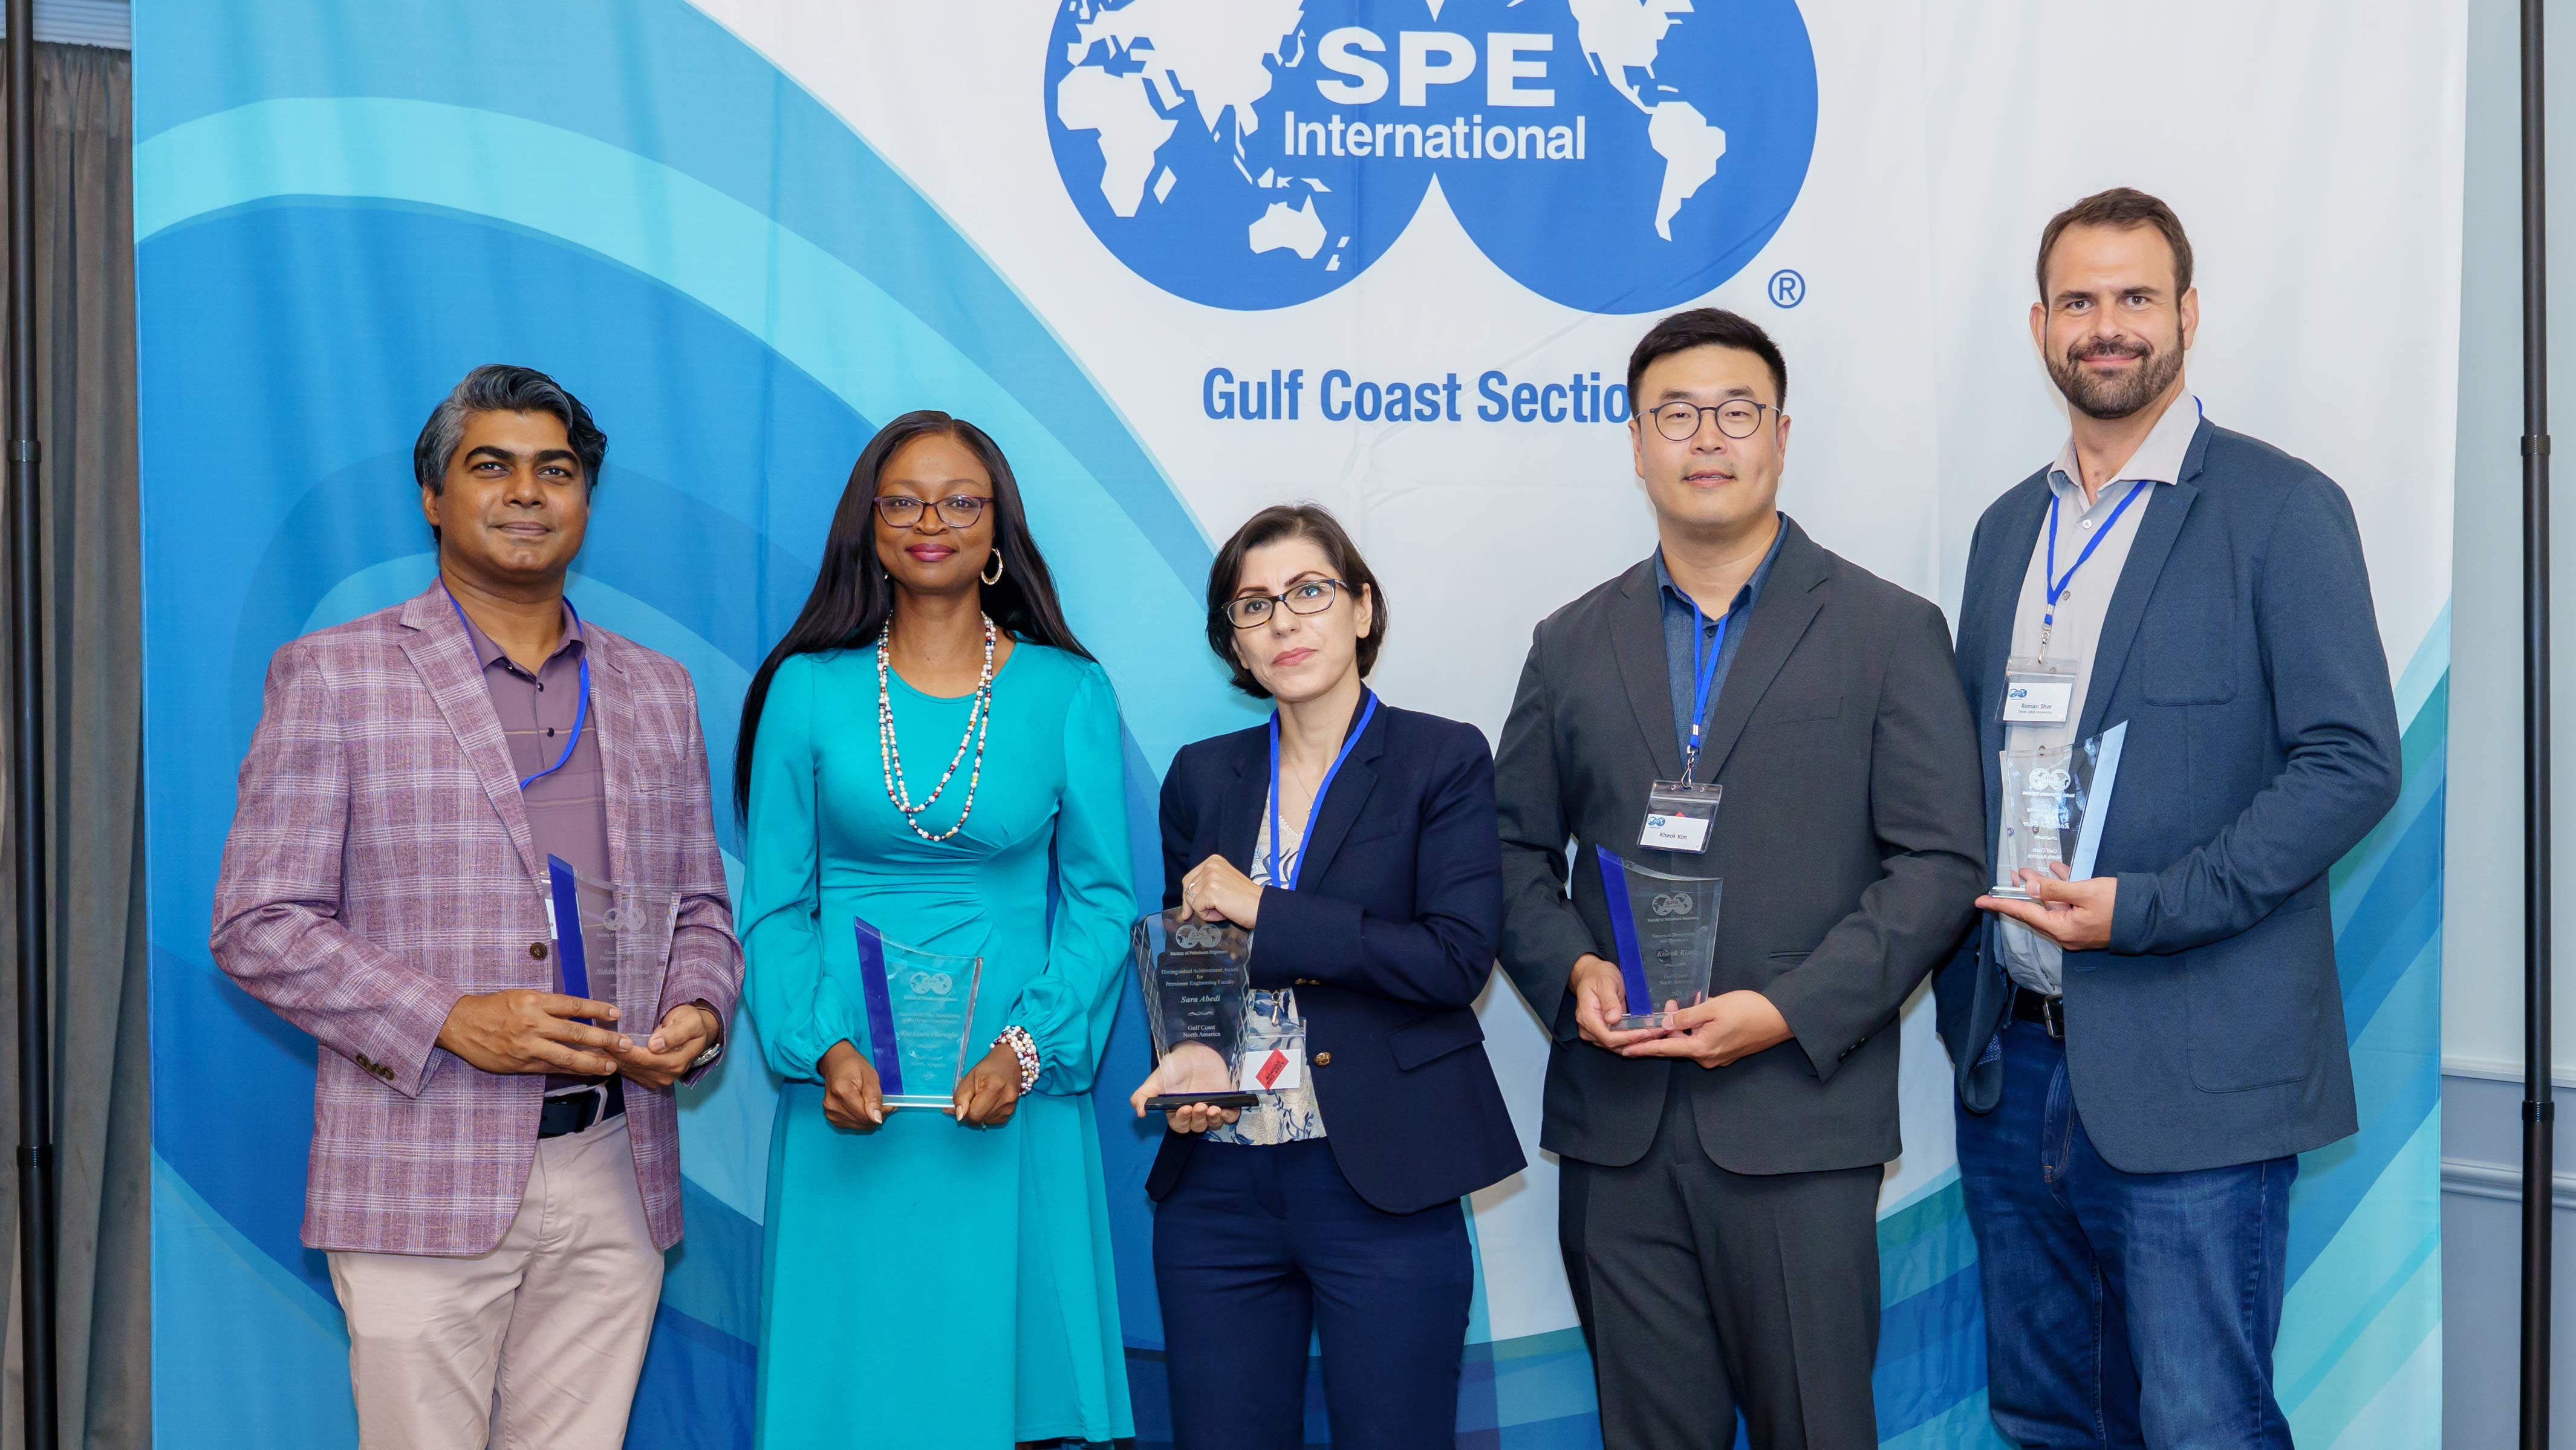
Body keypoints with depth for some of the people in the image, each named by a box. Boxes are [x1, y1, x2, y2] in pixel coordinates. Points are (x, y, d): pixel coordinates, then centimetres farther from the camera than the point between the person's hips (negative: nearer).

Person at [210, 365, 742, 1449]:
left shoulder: (656, 690, 15)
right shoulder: (331, 676, 2)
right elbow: (258, 927, -3)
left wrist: (698, 1014, -3)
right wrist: (451, 1021, -15)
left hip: (617, 1184, 4)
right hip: (425, 1186, -3)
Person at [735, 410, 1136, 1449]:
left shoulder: (1069, 694, 2)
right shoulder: (808, 691, 3)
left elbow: (1103, 900, 2)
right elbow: (774, 905, 3)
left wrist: (1026, 1051, -12)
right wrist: (826, 1049, -12)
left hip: (1013, 1099, 0)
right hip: (852, 1100, 0)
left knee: (1003, 1365, 4)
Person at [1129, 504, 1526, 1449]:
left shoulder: (1443, 760, -1)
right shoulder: (1202, 776, 11)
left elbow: (1458, 957, -13)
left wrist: (1263, 910, -14)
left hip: (1382, 1184, -3)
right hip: (1218, 1180, 4)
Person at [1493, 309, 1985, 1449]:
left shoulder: (1891, 632, 3)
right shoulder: (1572, 646, 13)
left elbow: (1937, 865, -3)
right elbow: (1516, 851, 14)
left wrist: (1787, 1011, -13)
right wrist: (1571, 970, -6)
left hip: (1798, 1120, -3)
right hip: (1615, 1129, 3)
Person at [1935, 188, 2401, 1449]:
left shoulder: (2281, 509, -5)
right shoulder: (2009, 527, 15)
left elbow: (2351, 763, -11)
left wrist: (2141, 909, -19)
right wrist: (1970, 990, 5)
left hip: (2187, 1076, -6)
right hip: (2013, 1060, 6)